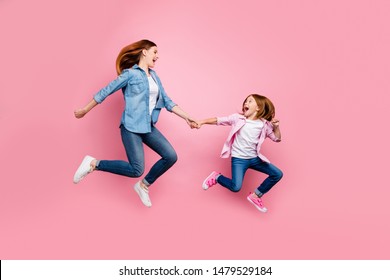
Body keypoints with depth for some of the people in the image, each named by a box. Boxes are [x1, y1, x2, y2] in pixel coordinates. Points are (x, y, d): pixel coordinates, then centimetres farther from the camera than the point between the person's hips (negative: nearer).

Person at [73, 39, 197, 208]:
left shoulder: (154, 76, 15)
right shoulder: (130, 74, -7)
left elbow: (166, 101, 16)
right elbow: (105, 92, -2)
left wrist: (186, 117, 10)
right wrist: (85, 110, 3)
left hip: (148, 127, 8)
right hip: (131, 127, -8)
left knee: (171, 156, -2)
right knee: (136, 170, -14)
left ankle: (143, 186, 17)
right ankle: (93, 164, 1)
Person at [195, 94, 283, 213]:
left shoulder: (264, 124, 2)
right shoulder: (238, 118, -4)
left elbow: (277, 138, 9)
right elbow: (219, 120, -3)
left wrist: (276, 127, -9)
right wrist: (202, 121, -13)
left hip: (254, 158, 4)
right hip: (238, 158, -4)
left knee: (278, 174, -2)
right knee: (235, 187, -20)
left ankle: (255, 196, 11)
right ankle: (216, 177, 11)